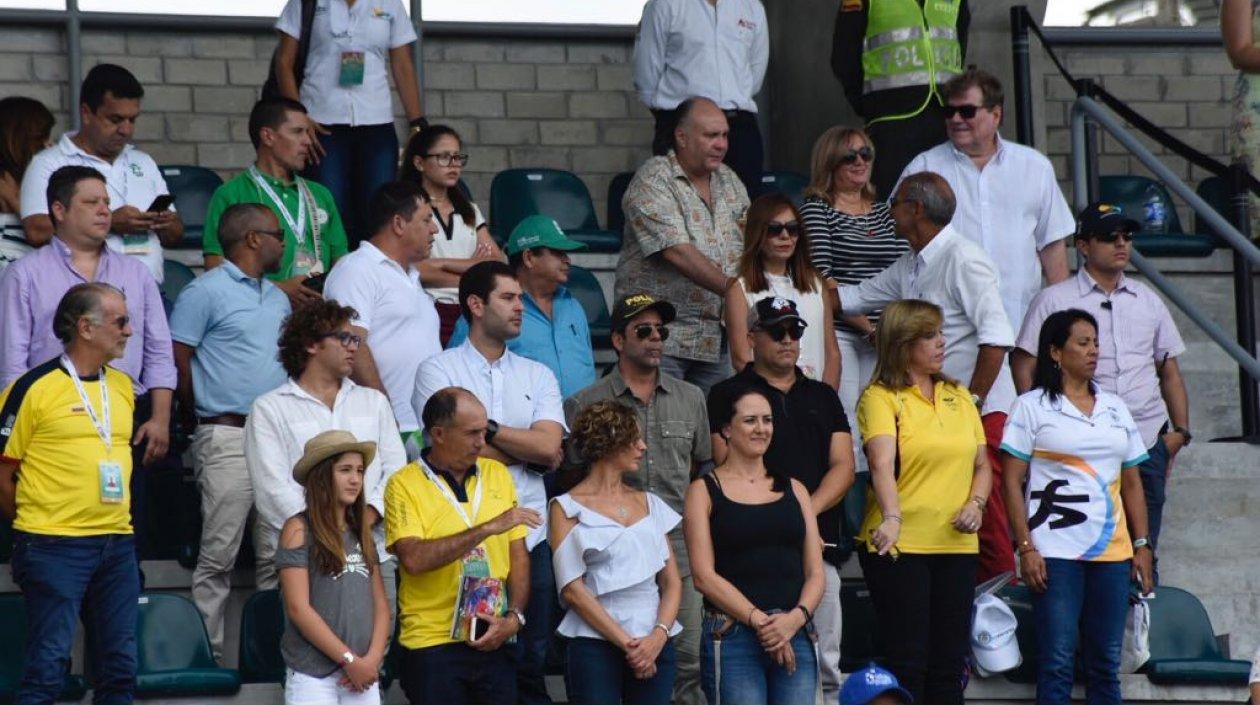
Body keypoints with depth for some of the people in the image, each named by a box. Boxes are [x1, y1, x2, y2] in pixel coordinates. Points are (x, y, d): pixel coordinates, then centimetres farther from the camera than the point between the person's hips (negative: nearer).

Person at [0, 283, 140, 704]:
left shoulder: (123, 386, 12)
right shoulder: (34, 388, -8)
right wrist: (35, 523, 3)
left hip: (117, 544, 6)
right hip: (54, 547, -6)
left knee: (119, 668, 8)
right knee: (49, 664, -7)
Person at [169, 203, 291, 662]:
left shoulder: (278, 299, 20)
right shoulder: (206, 292, -4)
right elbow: (179, 363, -5)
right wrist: (204, 421, 4)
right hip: (228, 438, -7)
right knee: (219, 553, -7)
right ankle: (208, 652, -4)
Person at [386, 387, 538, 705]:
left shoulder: (497, 474, 10)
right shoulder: (404, 485, -5)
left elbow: (519, 556, 11)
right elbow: (413, 559, -20)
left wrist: (514, 617, -5)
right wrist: (488, 528, -21)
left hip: (495, 643, 4)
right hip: (432, 643, -4)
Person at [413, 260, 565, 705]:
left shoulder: (538, 376, 15)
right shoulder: (439, 370, 3)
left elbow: (550, 448, 0)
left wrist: (486, 427, -5)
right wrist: (528, 449, -1)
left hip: (529, 534, 4)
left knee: (531, 665, 5)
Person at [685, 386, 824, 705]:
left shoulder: (793, 489, 18)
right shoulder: (705, 490, 6)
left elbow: (816, 574, 13)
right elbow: (704, 575, -4)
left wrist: (796, 617, -7)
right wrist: (758, 619, -13)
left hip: (796, 635, 4)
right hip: (732, 638, -4)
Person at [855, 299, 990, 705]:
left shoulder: (958, 397, 15)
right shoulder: (880, 397, -3)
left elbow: (981, 464, 19)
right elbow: (882, 463, -19)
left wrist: (976, 504, -1)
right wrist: (891, 518, -35)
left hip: (957, 545, 5)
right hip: (899, 546, -5)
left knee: (949, 663, 6)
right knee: (906, 662, -5)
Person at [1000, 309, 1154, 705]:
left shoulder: (1115, 409, 16)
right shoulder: (1032, 407, 1)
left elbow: (1132, 483, 18)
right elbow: (1012, 482, -3)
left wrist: (1142, 545, 10)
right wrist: (1025, 548, -11)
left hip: (1112, 553, 5)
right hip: (1056, 551, -5)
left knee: (1106, 665, 6)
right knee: (1057, 664, -7)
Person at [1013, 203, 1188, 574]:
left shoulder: (1148, 301, 17)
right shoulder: (1054, 300, 3)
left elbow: (1169, 369, 21)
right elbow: (1023, 366, 0)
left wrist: (1180, 431, 10)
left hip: (1147, 442, 4)